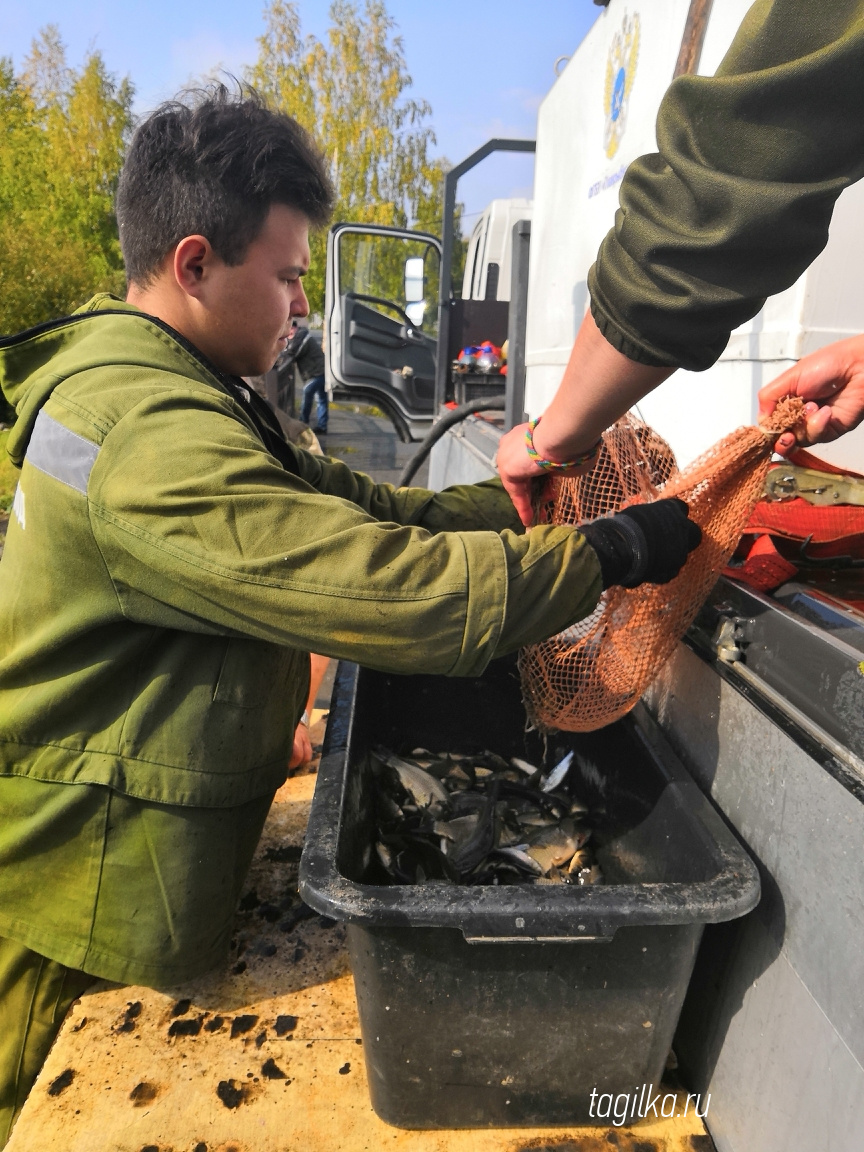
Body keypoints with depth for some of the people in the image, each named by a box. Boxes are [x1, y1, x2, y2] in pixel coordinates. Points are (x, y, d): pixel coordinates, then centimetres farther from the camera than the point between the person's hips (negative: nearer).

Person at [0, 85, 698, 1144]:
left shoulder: (161, 386, 8)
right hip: (89, 888, -9)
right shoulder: (147, 433, -28)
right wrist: (606, 554, -22)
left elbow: (348, 503, 5)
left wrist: (520, 501, -2)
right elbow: (389, 589, -33)